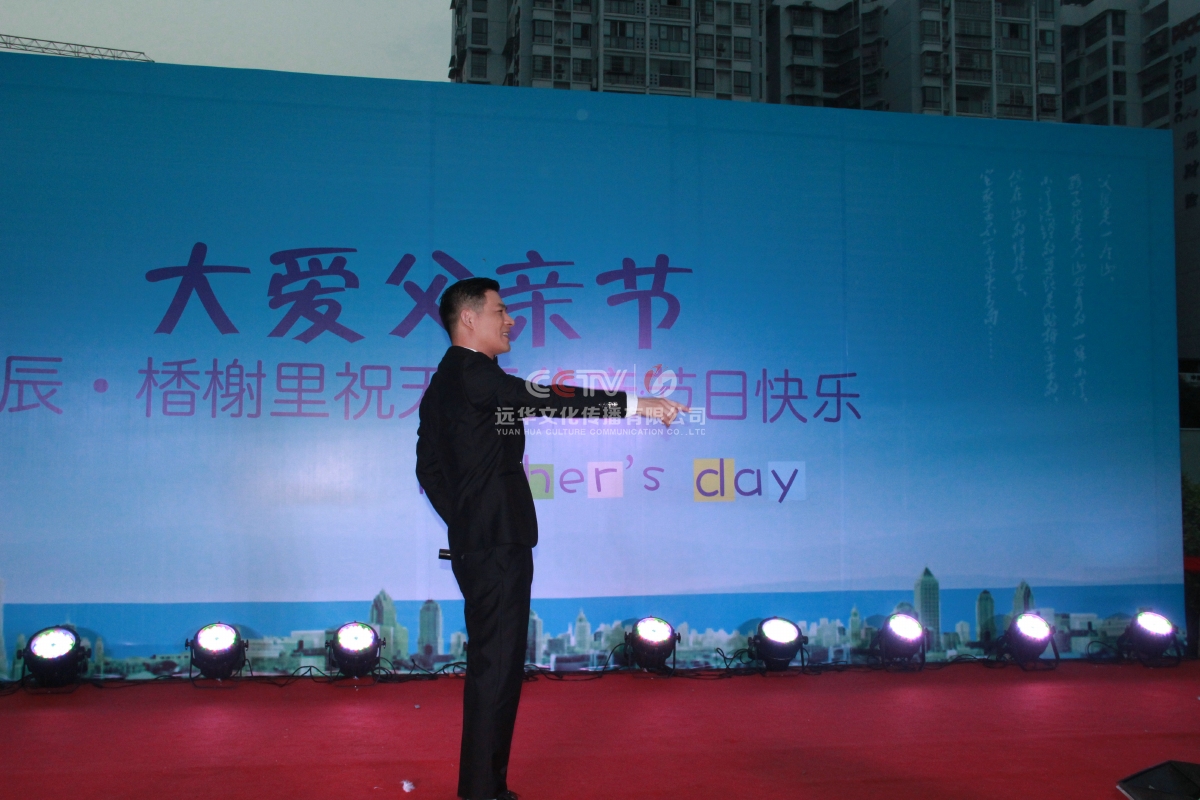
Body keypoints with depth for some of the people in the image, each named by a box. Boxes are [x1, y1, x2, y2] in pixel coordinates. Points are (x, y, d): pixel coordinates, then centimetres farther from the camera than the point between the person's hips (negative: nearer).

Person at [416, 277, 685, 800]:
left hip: (476, 542, 10)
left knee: (491, 664, 15)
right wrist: (635, 404, -23)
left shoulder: (442, 384, 18)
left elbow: (429, 467, 20)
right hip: (496, 542, -10)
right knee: (497, 665, -6)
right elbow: (547, 401, -23)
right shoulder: (473, 373, -13)